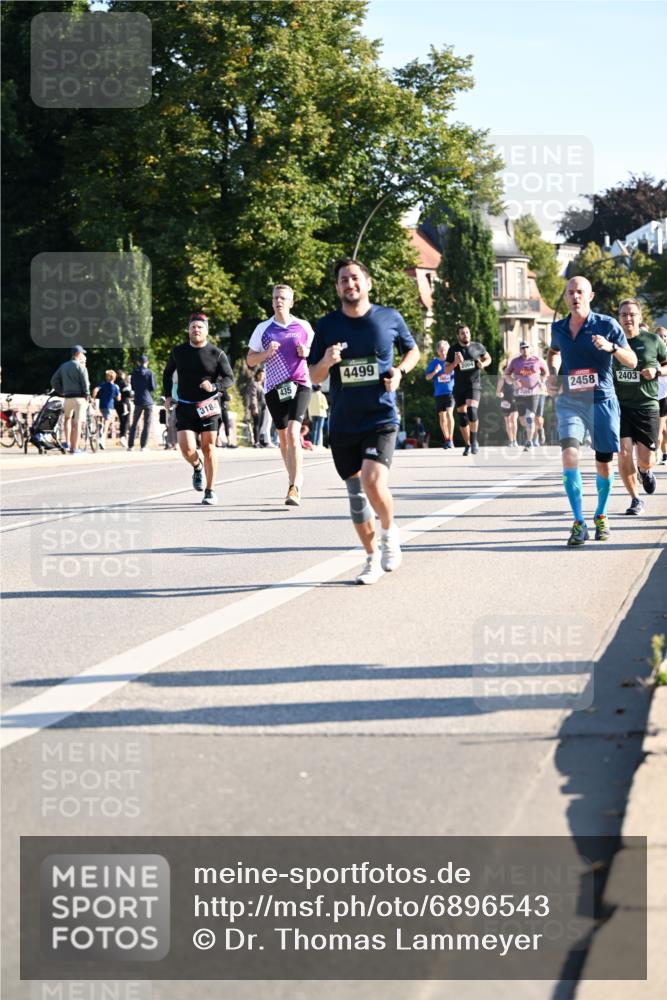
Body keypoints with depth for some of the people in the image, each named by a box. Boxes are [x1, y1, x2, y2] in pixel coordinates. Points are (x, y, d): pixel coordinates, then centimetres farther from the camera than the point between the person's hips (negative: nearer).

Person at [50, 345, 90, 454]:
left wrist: (61, 392, 17)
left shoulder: (63, 366, 12)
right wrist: (87, 396, -4)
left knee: (68, 418, 26)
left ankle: (67, 442, 16)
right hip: (80, 397, -5)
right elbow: (85, 383, -14)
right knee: (77, 423, -4)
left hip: (68, 398, 5)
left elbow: (54, 381, 12)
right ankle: (75, 448, -5)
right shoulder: (80, 366, -6)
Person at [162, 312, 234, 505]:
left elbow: (229, 378, 1)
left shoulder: (217, 354, -2)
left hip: (208, 407, -1)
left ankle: (210, 491, 11)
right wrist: (167, 396, 12)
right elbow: (168, 373, 21)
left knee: (209, 448, -1)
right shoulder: (178, 352, 5)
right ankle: (197, 467, 25)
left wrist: (214, 386, -18)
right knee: (187, 449, -11)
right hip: (184, 408, 1)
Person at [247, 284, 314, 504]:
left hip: (300, 385, -2)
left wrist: (307, 352, -6)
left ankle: (294, 488, -23)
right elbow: (250, 360, 8)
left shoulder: (303, 327, 5)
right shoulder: (263, 329, 6)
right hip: (275, 388, 3)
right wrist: (267, 353, -11)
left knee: (293, 433, -18)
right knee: (283, 437, 10)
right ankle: (295, 479, 29)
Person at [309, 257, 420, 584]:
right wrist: (326, 362, -15)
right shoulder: (327, 326, 2)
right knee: (356, 493, 9)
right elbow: (313, 376, 8)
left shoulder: (390, 318, 0)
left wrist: (400, 371, -4)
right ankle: (373, 558, 25)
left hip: (380, 418, -3)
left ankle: (389, 531, 8)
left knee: (373, 482, -22)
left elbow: (412, 350, 17)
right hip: (342, 424, 3)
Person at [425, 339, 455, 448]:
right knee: (442, 417, 9)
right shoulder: (433, 363, 5)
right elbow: (427, 377, 8)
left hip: (451, 391, -3)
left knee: (449, 413, -20)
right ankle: (446, 439, 23)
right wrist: (435, 372, -11)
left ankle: (451, 439, -20)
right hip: (439, 393, 3)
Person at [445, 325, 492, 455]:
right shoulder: (453, 350, -1)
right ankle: (467, 445, 18)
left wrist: (483, 364, -7)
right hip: (459, 387, 2)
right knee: (462, 416, 4)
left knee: (472, 410, -23)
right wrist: (455, 362, -20)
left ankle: (474, 441, -10)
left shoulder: (478, 346, -1)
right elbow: (447, 371, -1)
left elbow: (488, 358, 16)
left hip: (474, 384, -2)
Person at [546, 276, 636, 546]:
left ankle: (601, 516, 30)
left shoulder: (607, 325, -3)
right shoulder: (558, 328, 7)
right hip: (569, 402, 1)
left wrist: (611, 347, -22)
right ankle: (579, 523, -15)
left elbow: (632, 362, -3)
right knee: (569, 456, -18)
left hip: (602, 401, -1)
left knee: (604, 463, 5)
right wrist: (551, 375, 13)